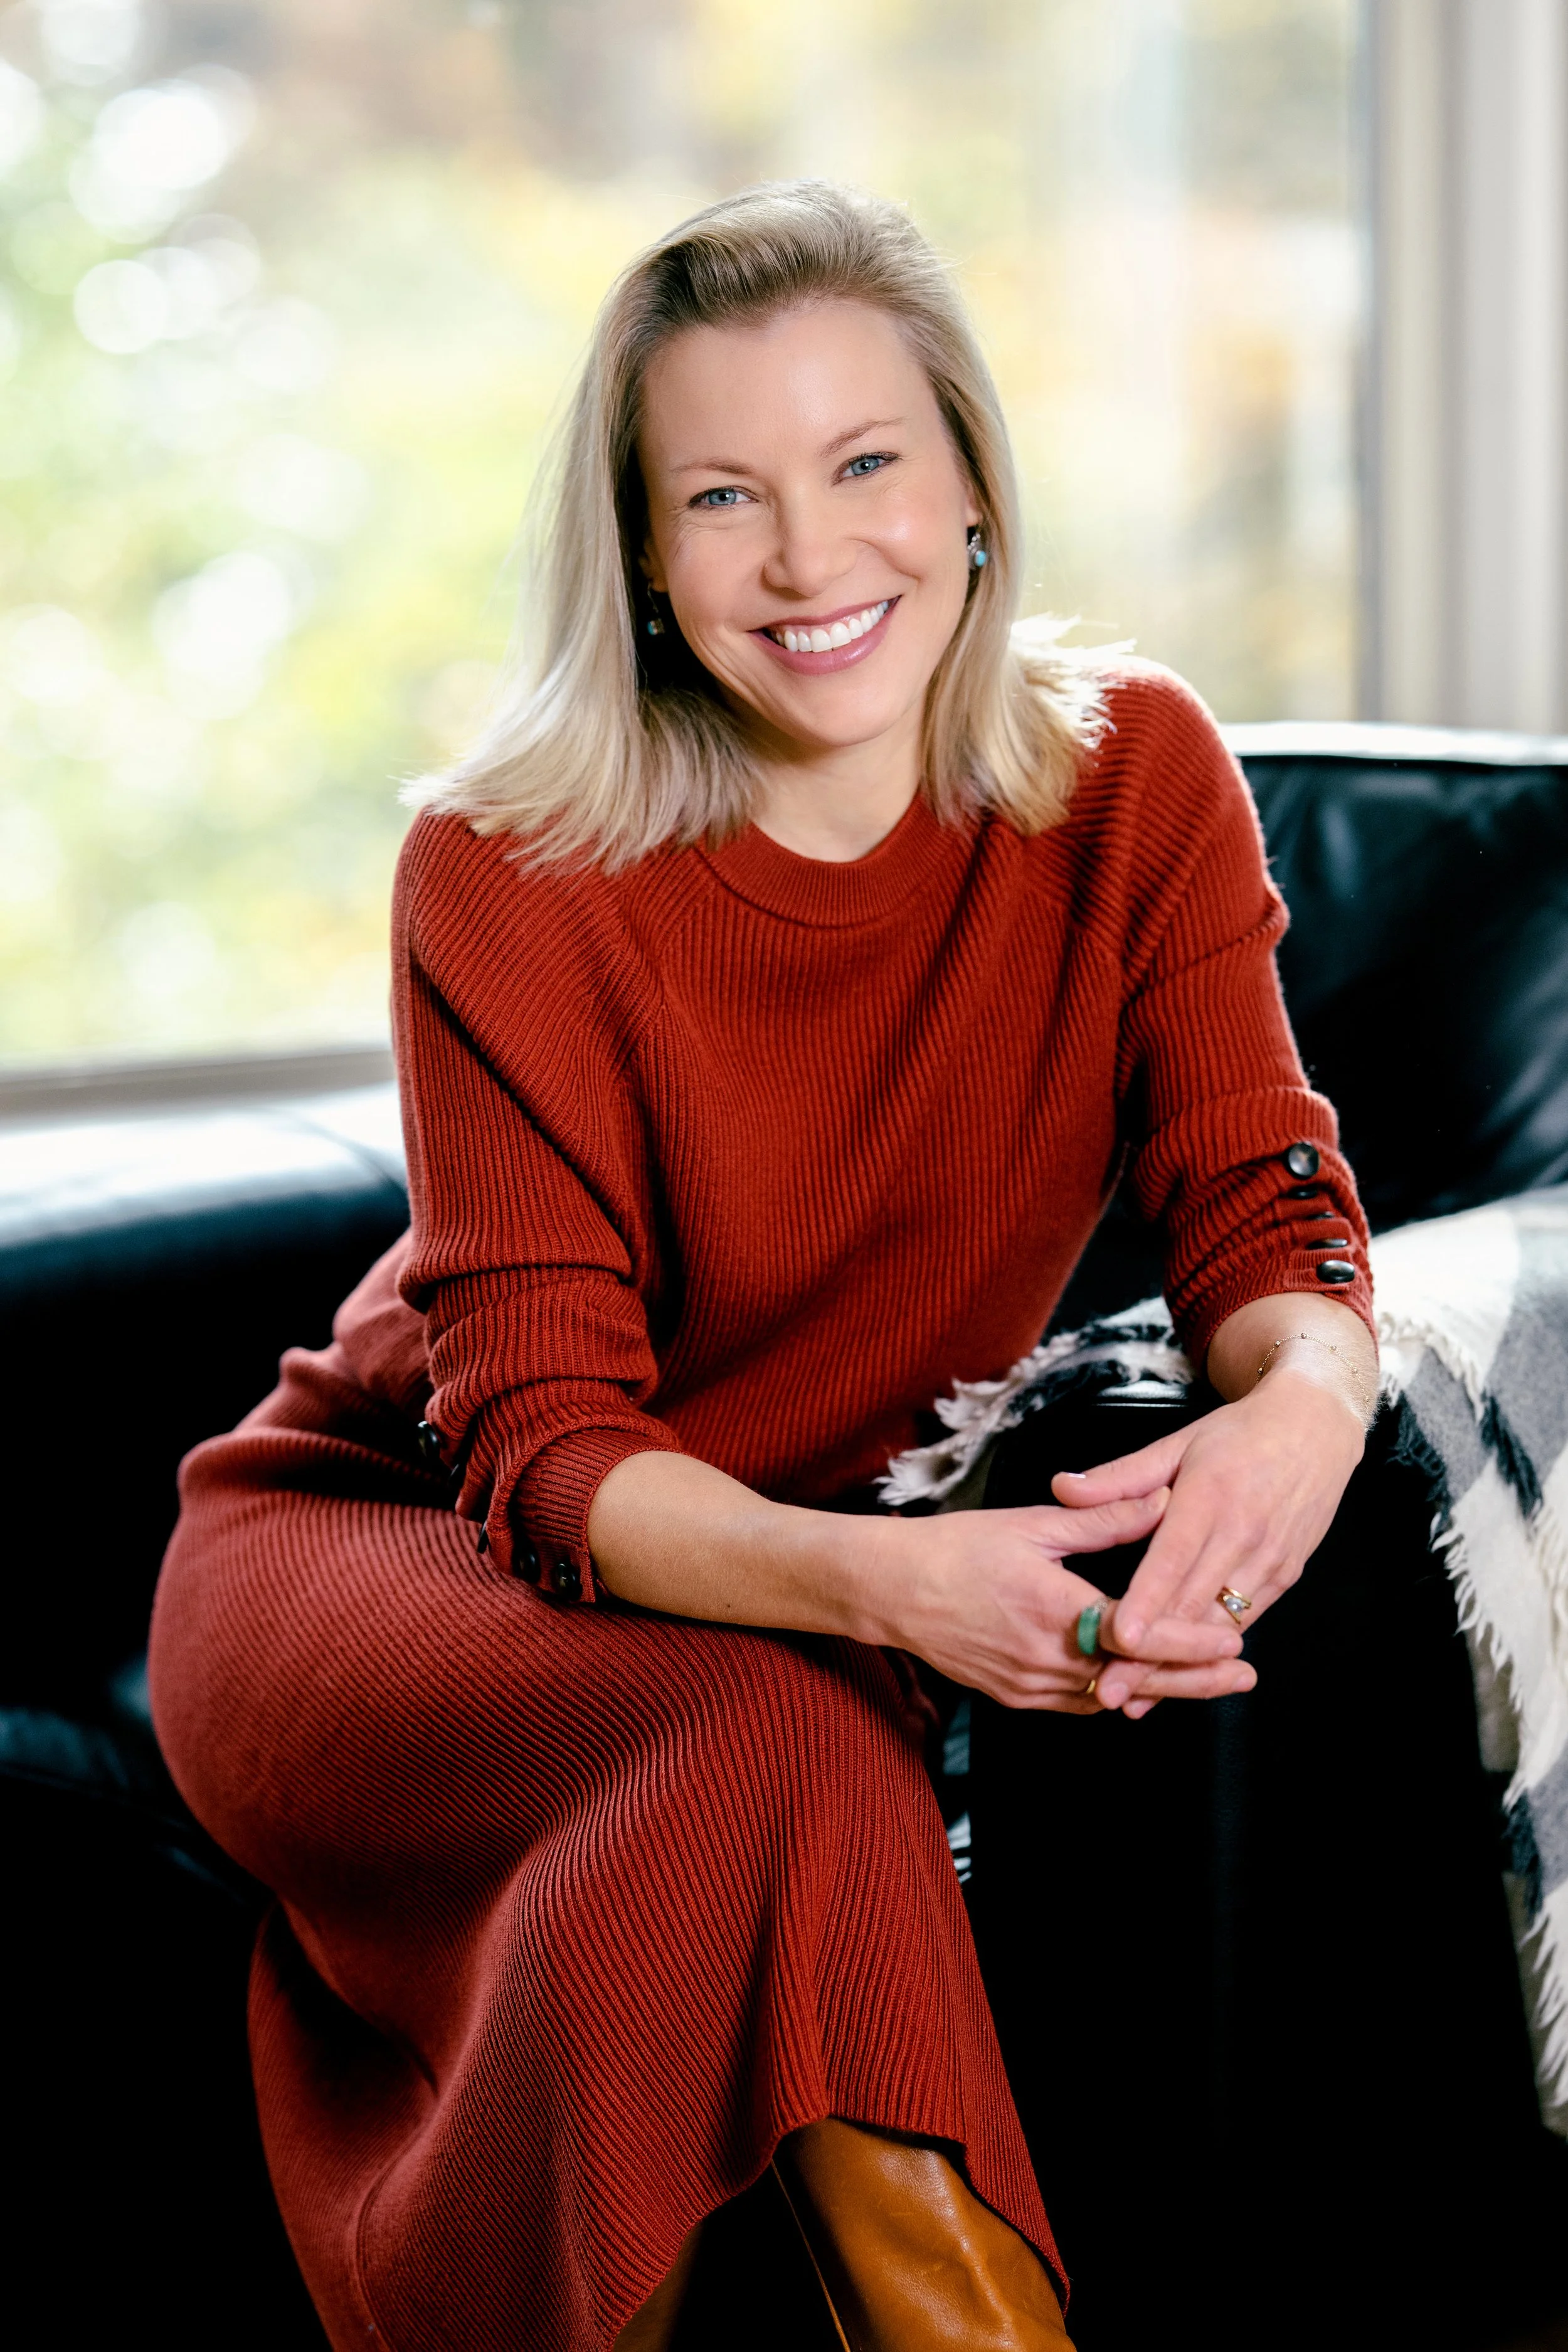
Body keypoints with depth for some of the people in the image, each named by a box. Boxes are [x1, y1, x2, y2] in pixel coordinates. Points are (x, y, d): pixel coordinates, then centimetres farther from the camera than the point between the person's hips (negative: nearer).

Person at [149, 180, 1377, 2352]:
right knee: (775, 1741, -35)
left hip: (834, 1563, 3)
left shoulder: (1137, 784, -7)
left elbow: (1261, 1203, -11)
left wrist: (1304, 1396, -38)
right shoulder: (514, 875, -18)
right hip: (378, 1540, -2)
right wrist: (878, 1586, -43)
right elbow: (545, 1443, -22)